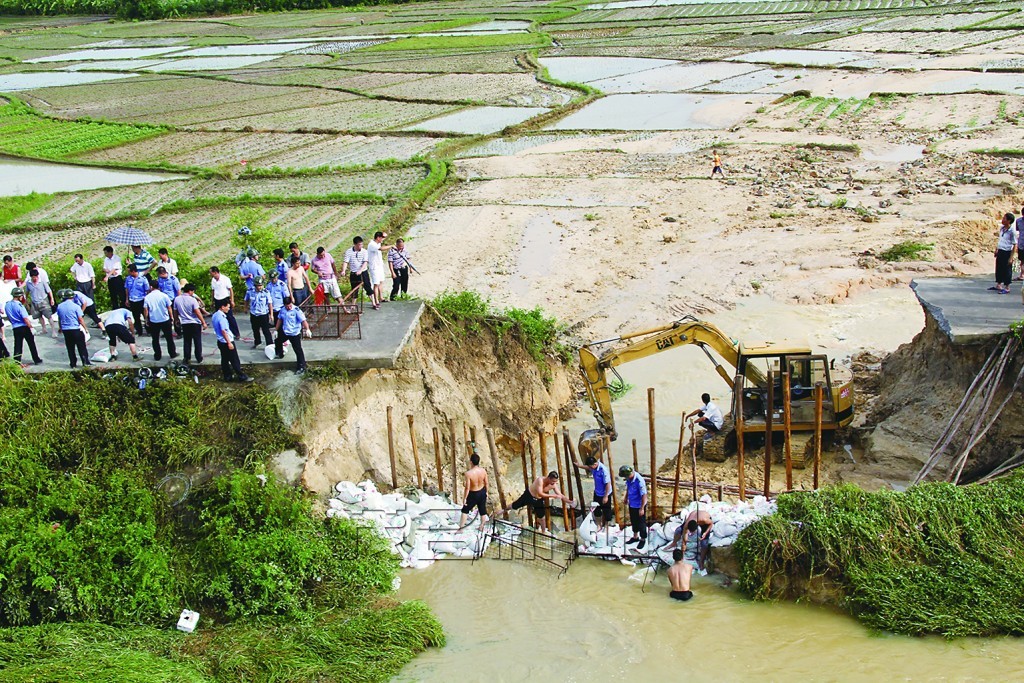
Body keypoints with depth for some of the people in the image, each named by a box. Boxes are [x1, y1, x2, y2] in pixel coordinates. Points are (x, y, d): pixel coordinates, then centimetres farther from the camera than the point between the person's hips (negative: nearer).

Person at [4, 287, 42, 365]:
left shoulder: (7, 305, 2)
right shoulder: (19, 305, -18)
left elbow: (8, 318, 13)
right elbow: (25, 319, -20)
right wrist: (31, 327, -14)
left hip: (15, 328, 5)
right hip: (24, 327, -5)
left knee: (17, 346, 8)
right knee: (31, 344, 9)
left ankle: (17, 362, 5)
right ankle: (36, 360, 17)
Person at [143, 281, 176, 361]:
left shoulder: (147, 297, -5)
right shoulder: (164, 296, -6)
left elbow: (146, 310, -2)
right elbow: (169, 308, -2)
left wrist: (146, 320, 9)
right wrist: (172, 317, 11)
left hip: (153, 321, 0)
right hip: (165, 320, 0)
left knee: (155, 339, 11)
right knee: (169, 338, 11)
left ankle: (157, 356, 14)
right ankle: (172, 354, 17)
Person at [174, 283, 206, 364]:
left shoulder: (177, 299, -3)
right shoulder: (192, 300, -16)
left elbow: (175, 312, 7)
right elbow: (198, 312, -17)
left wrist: (177, 320, 23)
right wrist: (204, 322, -11)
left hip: (184, 324, 4)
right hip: (195, 323, -4)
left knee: (187, 342, 12)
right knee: (197, 341, 7)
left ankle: (187, 358, 12)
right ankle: (199, 358, 12)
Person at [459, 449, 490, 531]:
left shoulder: (468, 473, -30)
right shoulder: (483, 471, -15)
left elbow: (467, 488, -23)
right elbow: (486, 483, -1)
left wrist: (464, 498, -12)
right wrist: (486, 492, 17)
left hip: (473, 494, -4)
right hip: (482, 492, 4)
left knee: (465, 510, 16)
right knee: (482, 510, 21)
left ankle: (461, 527, 22)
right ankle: (482, 527, 35)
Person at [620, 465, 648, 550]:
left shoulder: (639, 481, -32)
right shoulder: (629, 479, -11)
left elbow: (644, 495, -25)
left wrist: (642, 508, -20)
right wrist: (625, 498, 9)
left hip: (639, 506, -7)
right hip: (631, 504, 7)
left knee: (641, 523, 11)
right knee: (633, 521, 23)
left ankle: (643, 539, 29)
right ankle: (635, 536, 43)